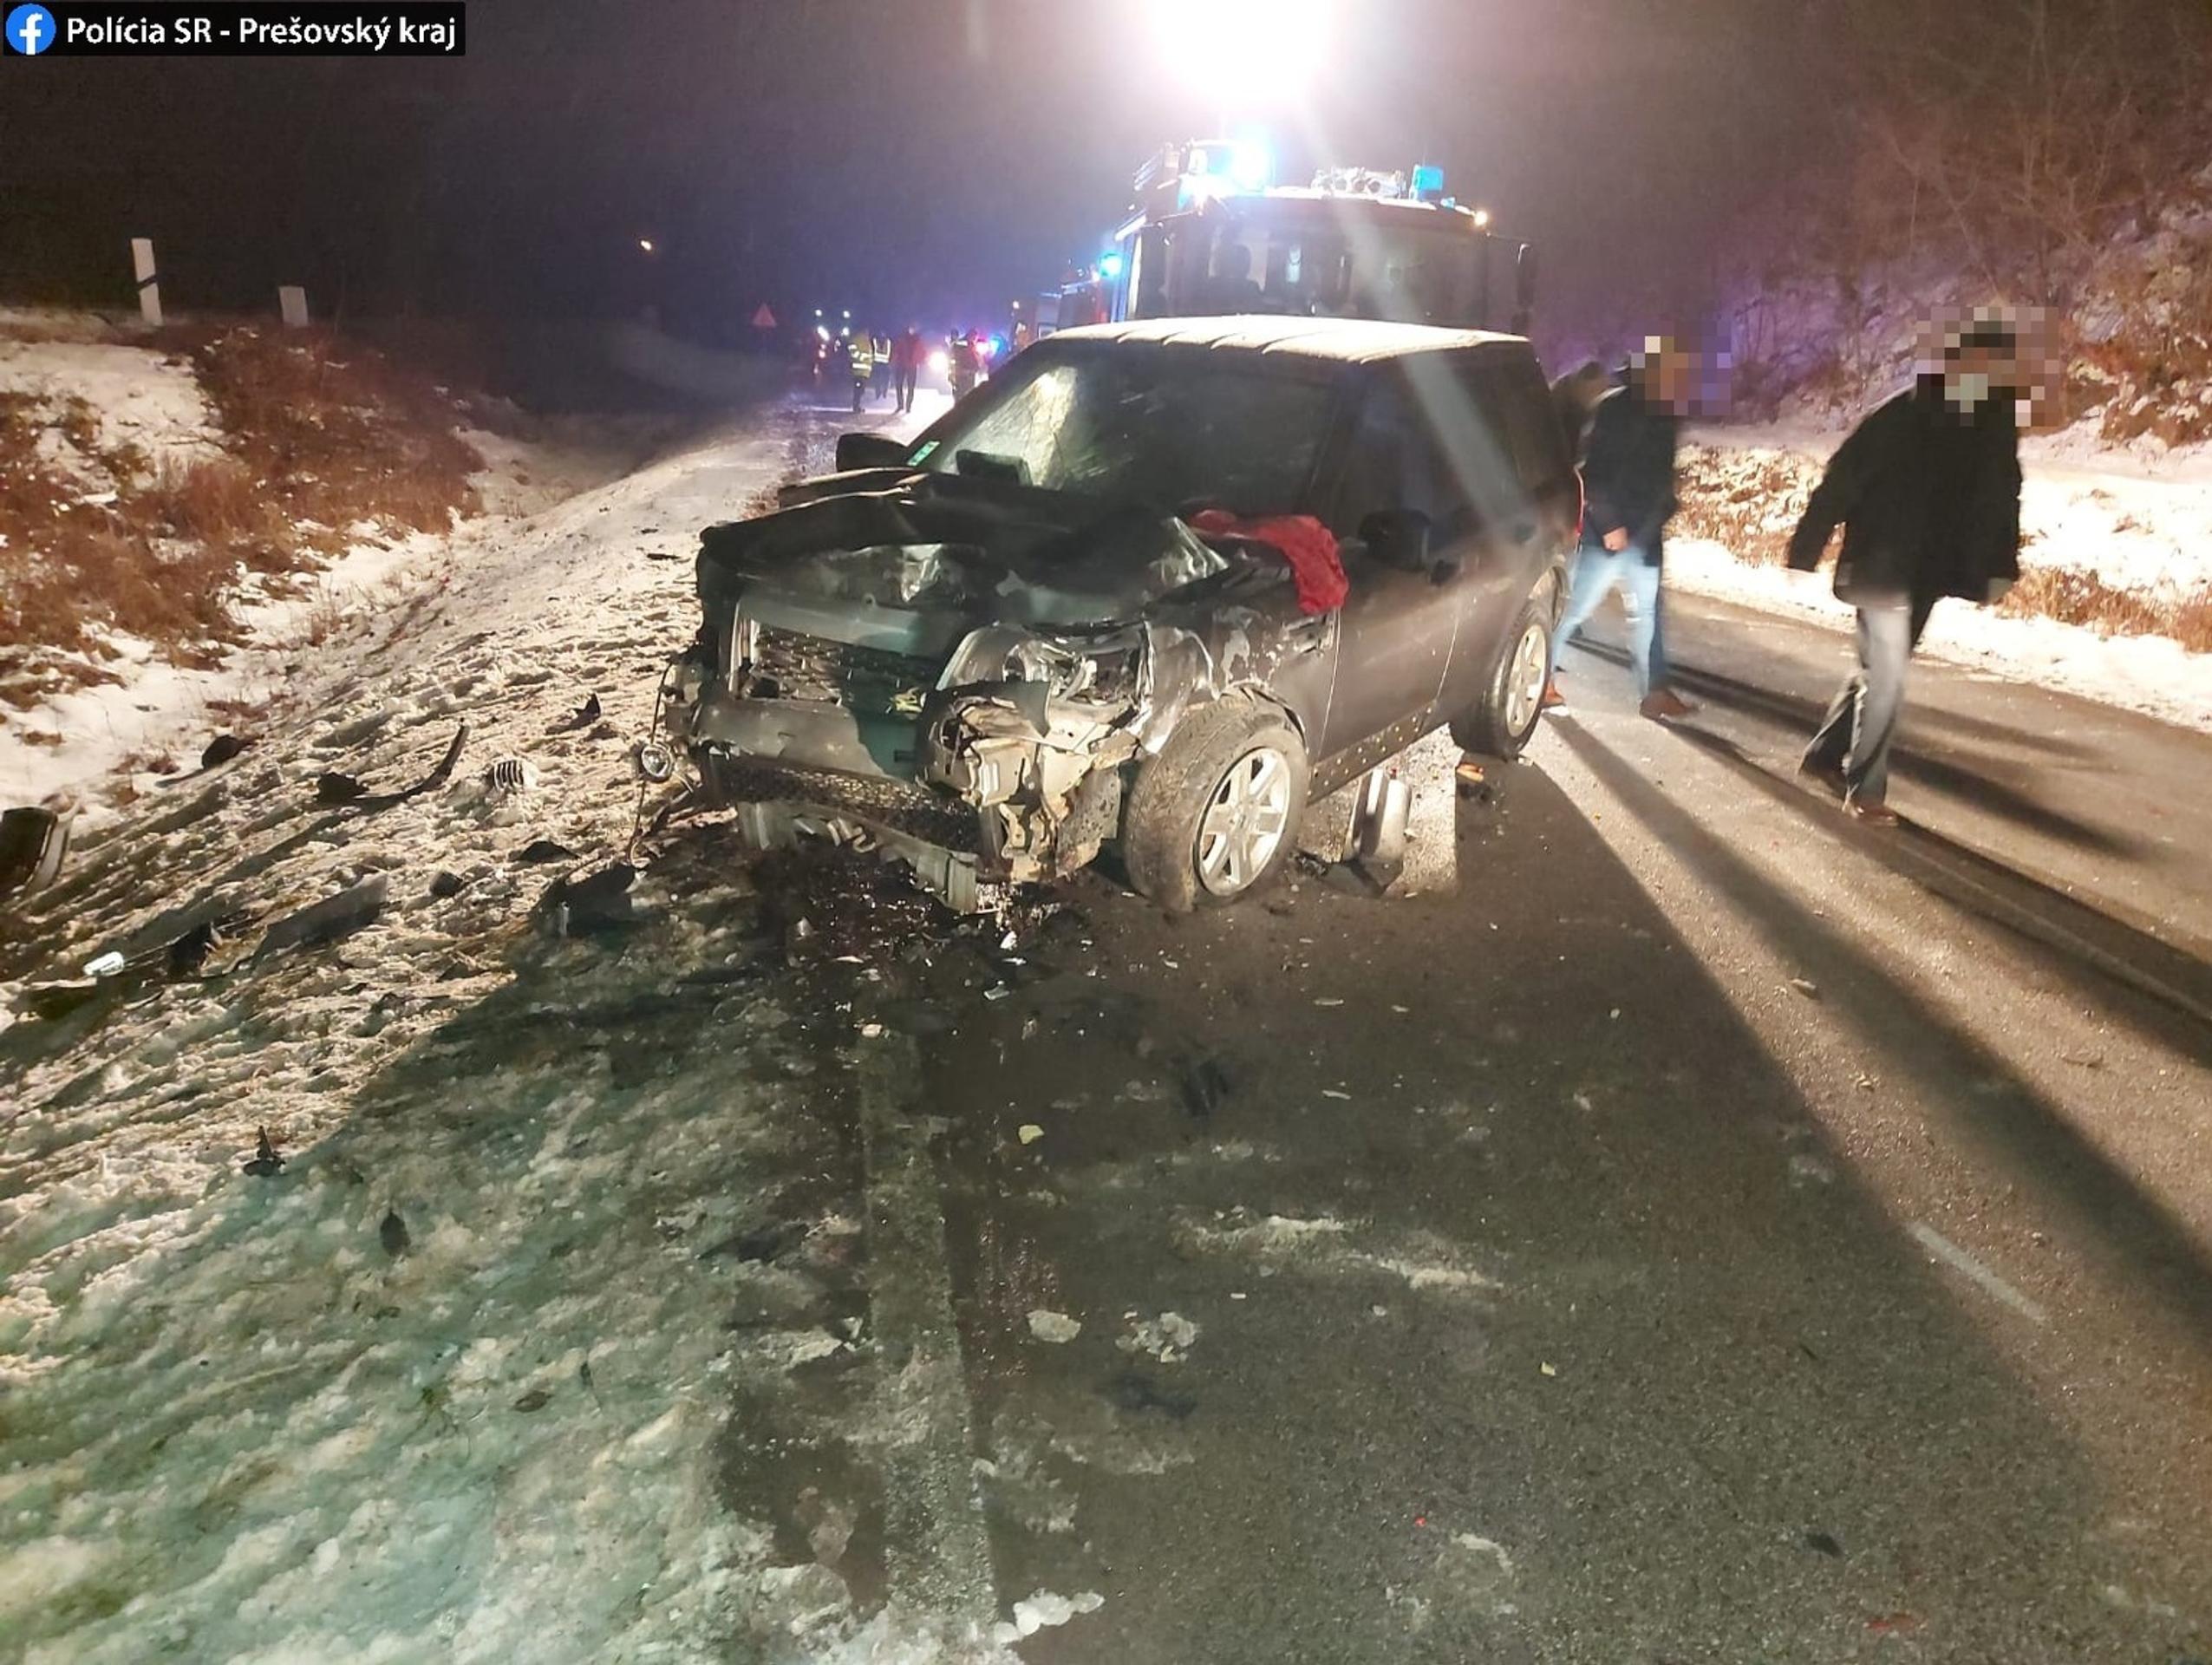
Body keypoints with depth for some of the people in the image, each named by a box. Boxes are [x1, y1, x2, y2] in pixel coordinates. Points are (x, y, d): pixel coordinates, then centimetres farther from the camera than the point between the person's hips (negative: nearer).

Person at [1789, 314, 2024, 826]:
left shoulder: (1996, 423, 1)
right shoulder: (1904, 417, -17)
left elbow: (2002, 496, 11)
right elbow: (1841, 482, -15)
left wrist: (2000, 567, 6)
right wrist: (1805, 551, -15)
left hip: (1929, 573, 7)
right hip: (1881, 569, -7)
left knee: (1879, 671, 17)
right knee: (1885, 677, -5)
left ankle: (1824, 755, 34)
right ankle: (1864, 791, 7)